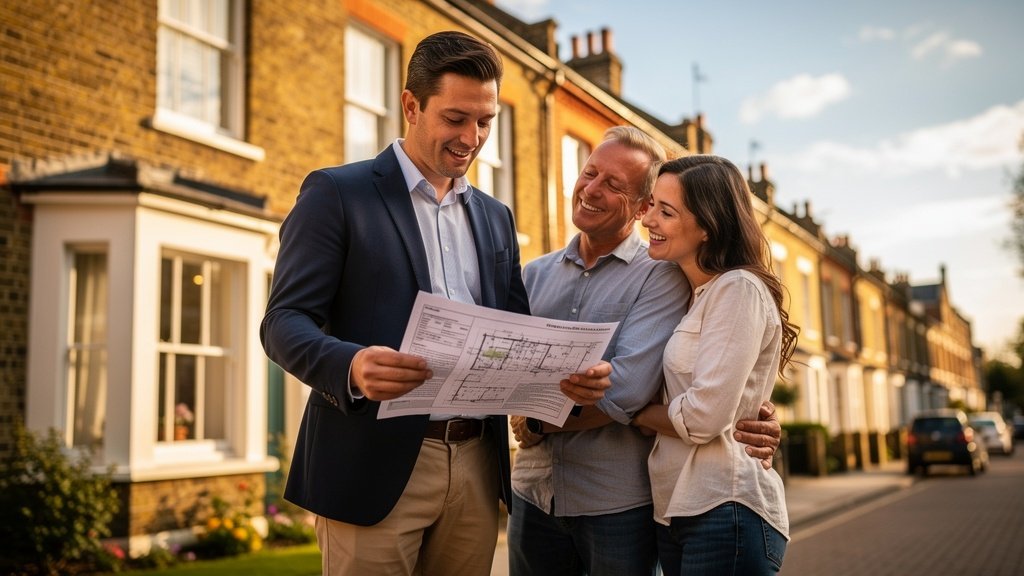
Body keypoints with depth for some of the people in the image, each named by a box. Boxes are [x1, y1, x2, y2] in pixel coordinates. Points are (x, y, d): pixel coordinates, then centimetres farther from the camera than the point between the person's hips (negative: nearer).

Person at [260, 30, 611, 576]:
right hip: (375, 464, -5)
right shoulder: (336, 193, -1)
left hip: (476, 466, 5)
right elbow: (284, 321, -8)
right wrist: (352, 366, -29)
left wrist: (573, 373, -8)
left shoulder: (495, 217, 16)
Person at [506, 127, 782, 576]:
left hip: (617, 506, -4)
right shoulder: (535, 275, 6)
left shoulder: (661, 276, -8)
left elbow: (628, 388, -21)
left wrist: (537, 423, -7)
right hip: (532, 496, 5)